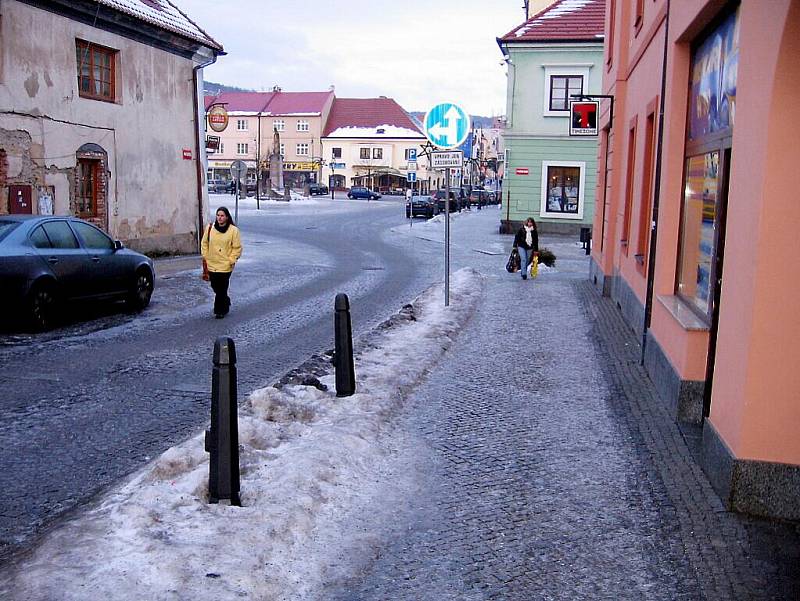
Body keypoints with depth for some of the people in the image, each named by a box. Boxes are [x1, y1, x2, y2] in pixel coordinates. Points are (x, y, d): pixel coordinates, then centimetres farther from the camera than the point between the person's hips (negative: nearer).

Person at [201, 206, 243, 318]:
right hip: (212, 264, 4)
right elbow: (204, 243, 13)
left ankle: (220, 310, 10)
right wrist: (205, 256, 6)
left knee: (221, 289, -3)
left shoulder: (233, 230, -7)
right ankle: (226, 302, 38)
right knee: (215, 287, 13)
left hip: (225, 266, -4)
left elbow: (237, 247, -4)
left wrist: (231, 260, -9)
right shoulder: (210, 228, 4)